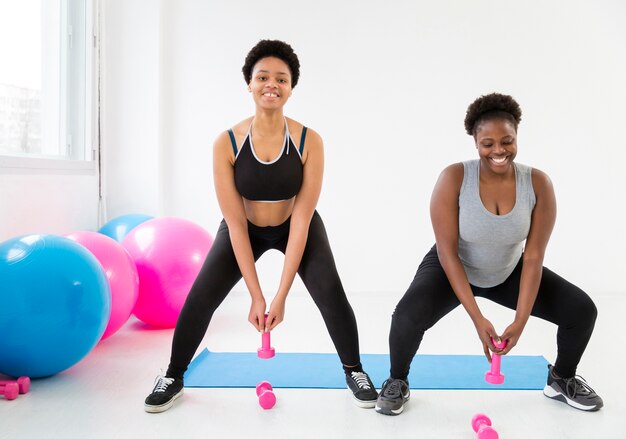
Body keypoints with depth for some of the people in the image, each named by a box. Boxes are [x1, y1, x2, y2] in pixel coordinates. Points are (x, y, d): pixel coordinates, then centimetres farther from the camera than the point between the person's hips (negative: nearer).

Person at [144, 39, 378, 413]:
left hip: (297, 227, 0)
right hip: (245, 228, 1)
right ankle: (174, 377, 17)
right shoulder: (226, 143, -25)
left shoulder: (310, 142, -27)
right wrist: (256, 296, -24)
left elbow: (301, 220, -26)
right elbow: (235, 223, -23)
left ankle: (354, 370, 14)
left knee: (332, 297, -15)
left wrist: (281, 296, -27)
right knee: (200, 298, -9)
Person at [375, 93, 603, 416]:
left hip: (508, 272, 3)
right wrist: (477, 319, -29)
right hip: (453, 268, -3)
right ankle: (397, 383, 1)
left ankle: (561, 380, 21)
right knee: (407, 317, -31)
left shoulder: (538, 184, -20)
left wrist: (520, 321, -23)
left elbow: (533, 257, -17)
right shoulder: (454, 178, -28)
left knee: (583, 311, -8)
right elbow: (447, 252, -25)